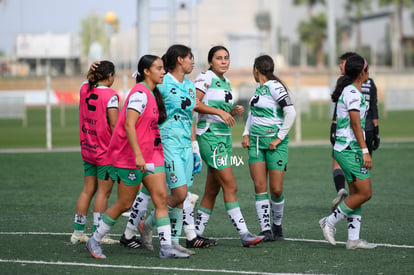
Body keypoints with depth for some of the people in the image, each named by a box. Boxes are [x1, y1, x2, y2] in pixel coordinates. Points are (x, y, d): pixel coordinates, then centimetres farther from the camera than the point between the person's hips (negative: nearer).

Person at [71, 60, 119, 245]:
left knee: (88, 190, 12)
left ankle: (78, 232, 14)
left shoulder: (84, 89, 4)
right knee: (103, 191, 0)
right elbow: (114, 124, -17)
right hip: (106, 150, -7)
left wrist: (92, 71, 10)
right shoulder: (110, 95, -15)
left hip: (87, 147, 7)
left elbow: (88, 81, 29)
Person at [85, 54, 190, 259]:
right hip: (131, 157, -9)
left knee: (161, 197, -2)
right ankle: (94, 241, 16)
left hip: (150, 155, 9)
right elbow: (129, 125, -25)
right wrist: (138, 155, -30)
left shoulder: (152, 94, 12)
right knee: (125, 204, 0)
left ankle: (166, 247, -4)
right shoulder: (140, 94, -17)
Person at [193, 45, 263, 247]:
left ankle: (197, 233, 14)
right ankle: (243, 234, -13)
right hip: (210, 135, -9)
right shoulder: (205, 77, -7)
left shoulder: (226, 82, 18)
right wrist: (219, 111, -21)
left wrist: (234, 111, 5)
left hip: (225, 136, 9)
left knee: (212, 190, 8)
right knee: (230, 186, -12)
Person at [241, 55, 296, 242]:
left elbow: (291, 113, -19)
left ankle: (277, 226, 18)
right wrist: (246, 134, 14)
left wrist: (279, 138, -16)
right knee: (259, 187, -4)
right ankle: (266, 230, -4)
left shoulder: (274, 86, -11)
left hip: (275, 142, -7)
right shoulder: (259, 88, 13)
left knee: (276, 190, -3)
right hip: (256, 141, 7)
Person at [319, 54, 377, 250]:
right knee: (365, 193, -7)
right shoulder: (353, 93, -15)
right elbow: (356, 124, -19)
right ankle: (330, 221, -1)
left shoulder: (349, 91, 15)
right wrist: (365, 151, -20)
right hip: (351, 150, -10)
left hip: (346, 150, 10)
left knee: (356, 194, 8)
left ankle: (353, 239, 7)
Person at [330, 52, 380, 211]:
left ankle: (340, 189, -24)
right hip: (366, 129, 4)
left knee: (337, 162, 2)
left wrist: (334, 129, -10)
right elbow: (374, 110, 7)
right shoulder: (369, 83, 9)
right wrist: (376, 132, 9)